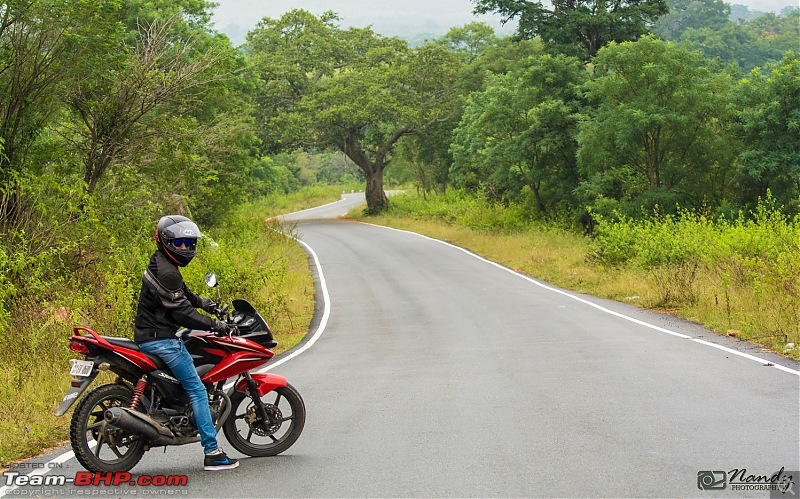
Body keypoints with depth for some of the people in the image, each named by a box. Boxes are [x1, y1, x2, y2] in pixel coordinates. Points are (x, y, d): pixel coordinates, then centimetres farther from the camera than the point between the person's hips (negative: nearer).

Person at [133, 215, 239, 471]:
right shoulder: (166, 273, -20)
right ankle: (212, 453, -11)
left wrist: (202, 302, 27)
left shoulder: (160, 264, 13)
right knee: (197, 391, -9)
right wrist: (215, 325, -16)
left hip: (149, 335, 11)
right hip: (160, 340, -11)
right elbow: (182, 312, -21)